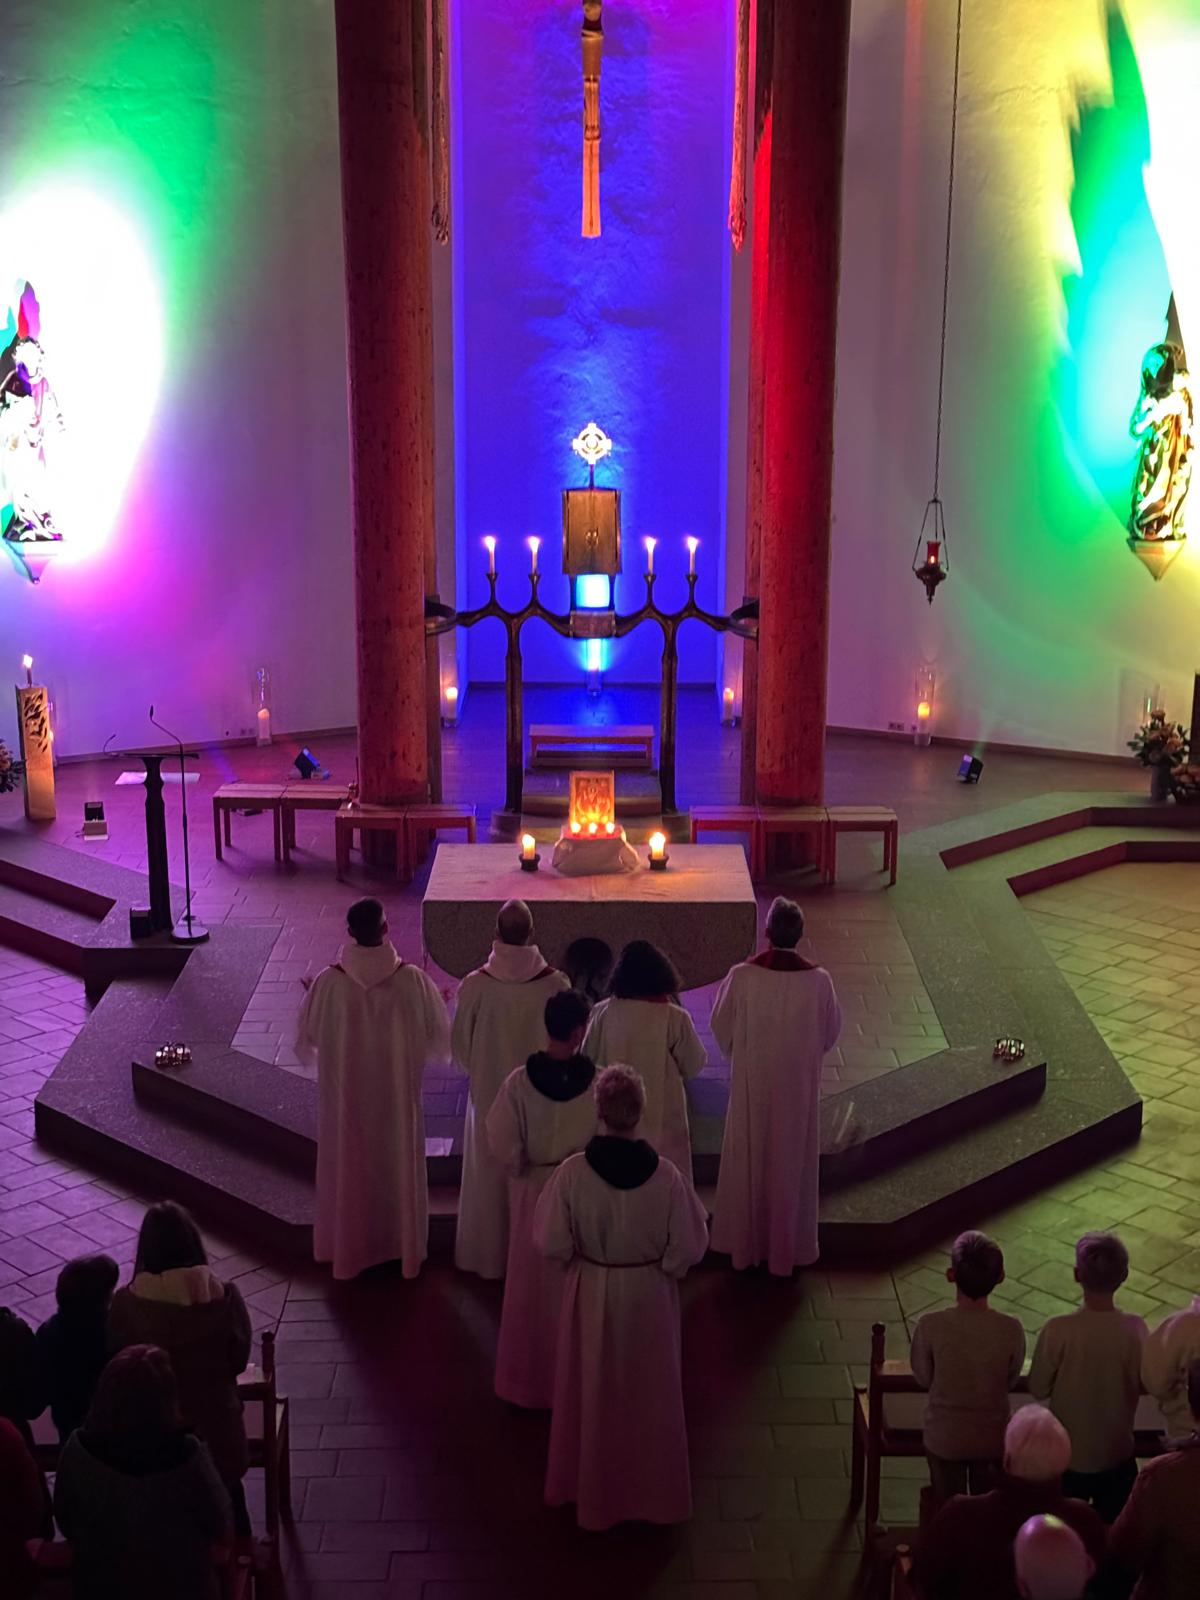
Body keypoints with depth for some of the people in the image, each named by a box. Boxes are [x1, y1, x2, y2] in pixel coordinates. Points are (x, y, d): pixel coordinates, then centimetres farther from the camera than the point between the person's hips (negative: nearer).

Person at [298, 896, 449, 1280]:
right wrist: (437, 1001, 15)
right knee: (400, 1165, 19)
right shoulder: (412, 980, -18)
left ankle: (348, 1251, 32)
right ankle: (404, 1247, 33)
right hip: (398, 1093, 0)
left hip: (346, 1094, 0)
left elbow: (308, 1036, -3)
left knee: (348, 1167, 18)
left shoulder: (329, 983, -19)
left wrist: (312, 997, 16)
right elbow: (438, 1034, -6)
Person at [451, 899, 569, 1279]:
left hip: (489, 1094, 0)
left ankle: (487, 1254, 30)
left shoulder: (475, 985, -18)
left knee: (488, 1174, 17)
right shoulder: (555, 984, -18)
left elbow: (460, 1045, -6)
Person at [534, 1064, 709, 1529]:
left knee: (593, 1392, 21)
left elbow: (551, 1243, -13)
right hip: (649, 1298, 0)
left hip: (591, 1295, 0)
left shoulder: (573, 1173, -23)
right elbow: (689, 1247, -13)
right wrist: (660, 1263, 6)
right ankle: (653, 1488, 37)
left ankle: (593, 1490, 37)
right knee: (649, 1393, 21)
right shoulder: (664, 1175, -22)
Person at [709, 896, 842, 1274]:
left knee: (747, 1159, 16)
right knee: (791, 1162, 15)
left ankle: (745, 1246, 28)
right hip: (799, 1085, 0)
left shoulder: (742, 976, -18)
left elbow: (721, 1027, -5)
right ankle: (786, 1250, 26)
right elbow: (831, 1032, -2)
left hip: (751, 1083, 0)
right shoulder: (818, 981, -16)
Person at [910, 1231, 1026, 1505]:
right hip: (993, 1438, 1)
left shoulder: (931, 1326, -26)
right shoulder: (1011, 1329, -22)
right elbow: (1010, 1381, -6)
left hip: (945, 1438, -1)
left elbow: (923, 1378, -9)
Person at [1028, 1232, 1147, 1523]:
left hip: (1068, 1454, -1)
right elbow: (1145, 1383, -2)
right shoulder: (1135, 1328, -17)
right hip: (1118, 1453, 2)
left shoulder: (1058, 1330, -24)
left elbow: (1038, 1389, -13)